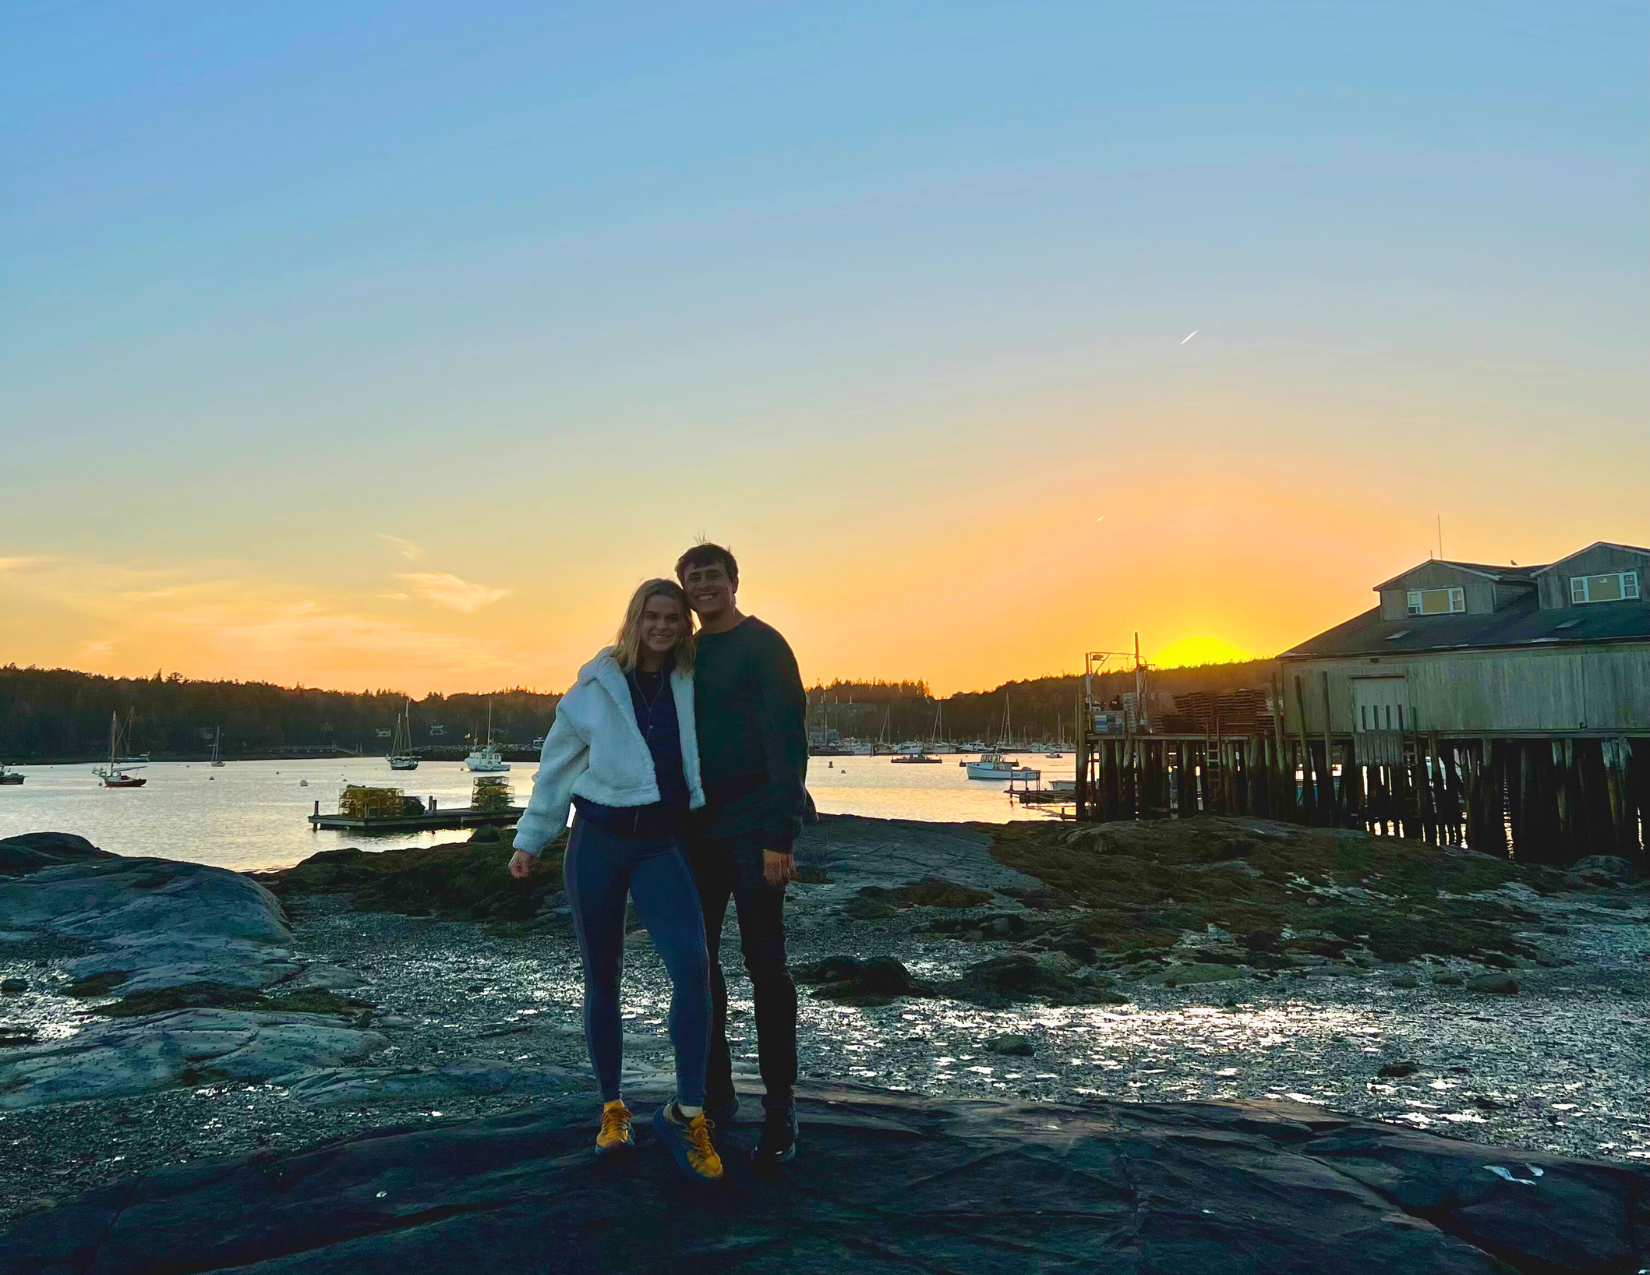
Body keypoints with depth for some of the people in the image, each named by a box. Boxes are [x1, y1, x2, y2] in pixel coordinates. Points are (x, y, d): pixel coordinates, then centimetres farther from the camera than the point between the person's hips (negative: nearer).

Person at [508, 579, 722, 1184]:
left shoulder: (693, 686, 3)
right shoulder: (597, 687, 0)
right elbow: (556, 768, 8)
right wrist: (530, 841, 10)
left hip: (662, 845, 0)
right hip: (598, 842, 0)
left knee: (693, 967, -20)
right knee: (602, 980, 9)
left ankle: (686, 1113, -9)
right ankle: (612, 1108, 27)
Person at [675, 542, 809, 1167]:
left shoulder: (763, 647, -7)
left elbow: (788, 741, -14)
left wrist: (780, 835, -20)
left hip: (753, 829, -7)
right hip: (698, 830, 7)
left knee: (764, 963, -4)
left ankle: (780, 1108, 5)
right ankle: (714, 1091, 23)